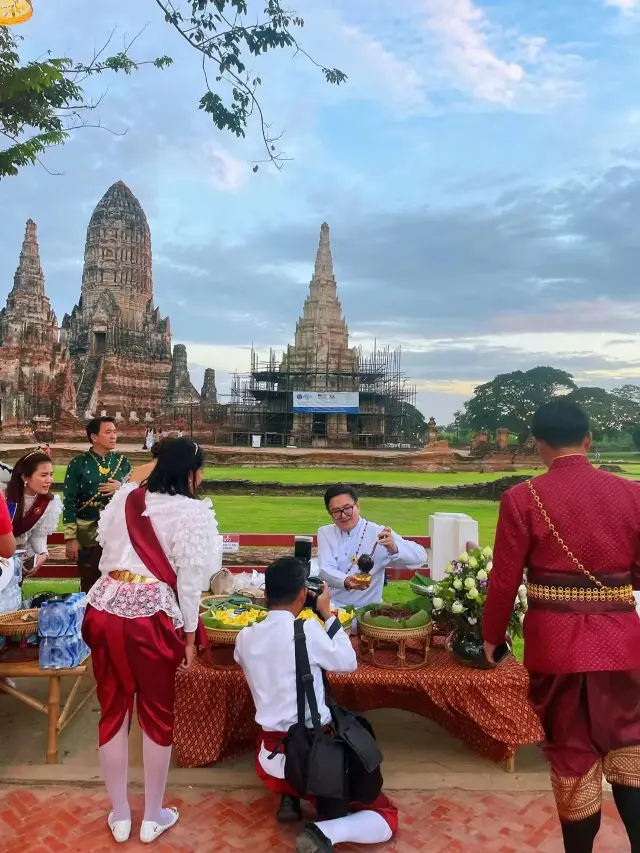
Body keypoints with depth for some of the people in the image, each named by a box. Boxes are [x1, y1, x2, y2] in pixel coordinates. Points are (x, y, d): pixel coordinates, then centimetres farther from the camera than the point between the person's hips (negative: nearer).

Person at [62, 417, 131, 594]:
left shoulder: (123, 462, 4)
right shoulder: (78, 464, -5)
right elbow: (69, 501, -6)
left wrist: (122, 489, -12)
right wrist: (70, 538, -10)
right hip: (87, 533, -2)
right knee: (90, 584, 9)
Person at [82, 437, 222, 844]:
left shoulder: (124, 497, 8)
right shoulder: (192, 512, -8)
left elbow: (106, 548, 13)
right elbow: (189, 579, -8)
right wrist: (189, 636, 1)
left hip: (106, 610, 5)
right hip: (151, 617, -5)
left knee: (113, 711, 16)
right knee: (157, 715, 14)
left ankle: (120, 815, 33)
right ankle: (153, 817, 29)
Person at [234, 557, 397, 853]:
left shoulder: (245, 637, -5)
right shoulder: (308, 630, -18)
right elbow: (348, 662, -1)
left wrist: (275, 611, 16)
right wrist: (328, 614, 5)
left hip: (271, 759, 5)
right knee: (386, 815, 11)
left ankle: (289, 796, 15)